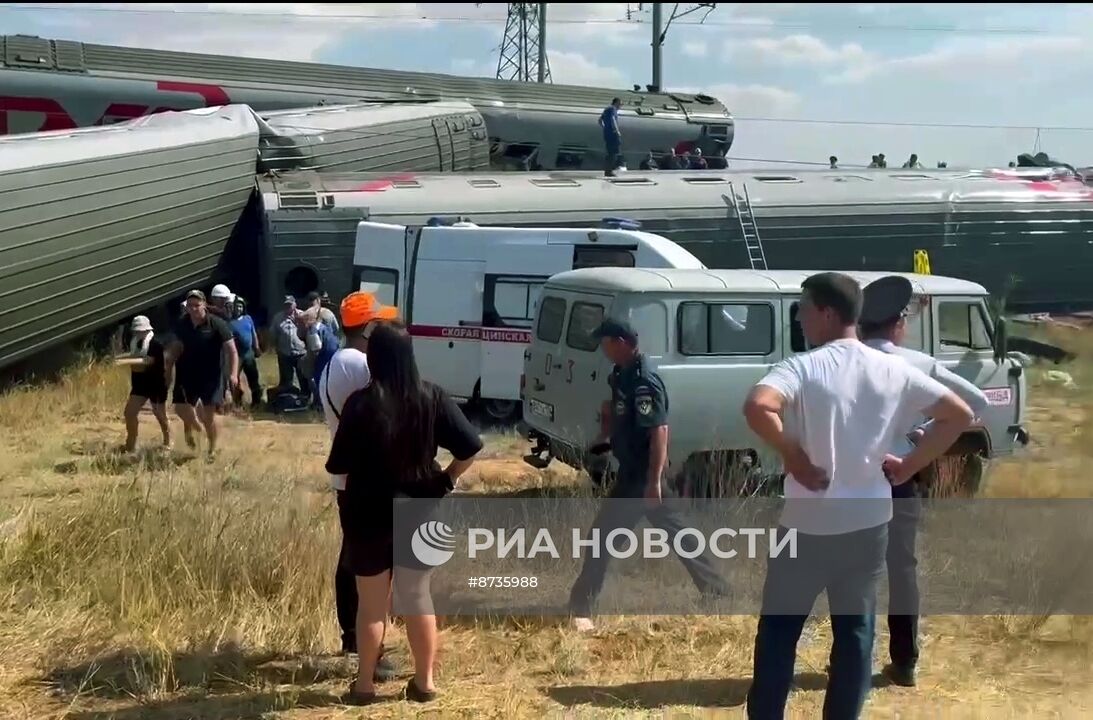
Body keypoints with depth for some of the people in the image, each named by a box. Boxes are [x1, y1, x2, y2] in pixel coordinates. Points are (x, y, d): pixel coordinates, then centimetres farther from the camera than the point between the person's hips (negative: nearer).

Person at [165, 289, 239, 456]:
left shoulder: (217, 325, -13)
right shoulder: (183, 324, 1)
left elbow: (232, 351, -14)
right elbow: (176, 348, 16)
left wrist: (233, 374, -25)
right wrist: (168, 370, 13)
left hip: (211, 376, -4)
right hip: (188, 374, 4)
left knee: (209, 415, -3)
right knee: (181, 408, -4)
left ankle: (212, 450, 15)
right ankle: (190, 426, 33)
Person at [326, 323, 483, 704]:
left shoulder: (361, 403, -16)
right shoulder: (432, 397, -8)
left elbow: (338, 466, -14)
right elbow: (470, 447, -9)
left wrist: (349, 493, 7)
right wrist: (447, 477, 6)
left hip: (370, 514, -2)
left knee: (371, 604, 11)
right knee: (419, 597, 15)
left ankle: (364, 684, 21)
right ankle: (424, 682, 22)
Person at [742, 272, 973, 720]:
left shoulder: (804, 367, -13)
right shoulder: (893, 372, 2)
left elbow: (757, 407, -32)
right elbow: (959, 415, 7)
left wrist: (793, 457, -18)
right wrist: (909, 466, 9)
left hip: (809, 525, -4)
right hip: (869, 522, 4)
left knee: (778, 630, 10)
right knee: (855, 630, 15)